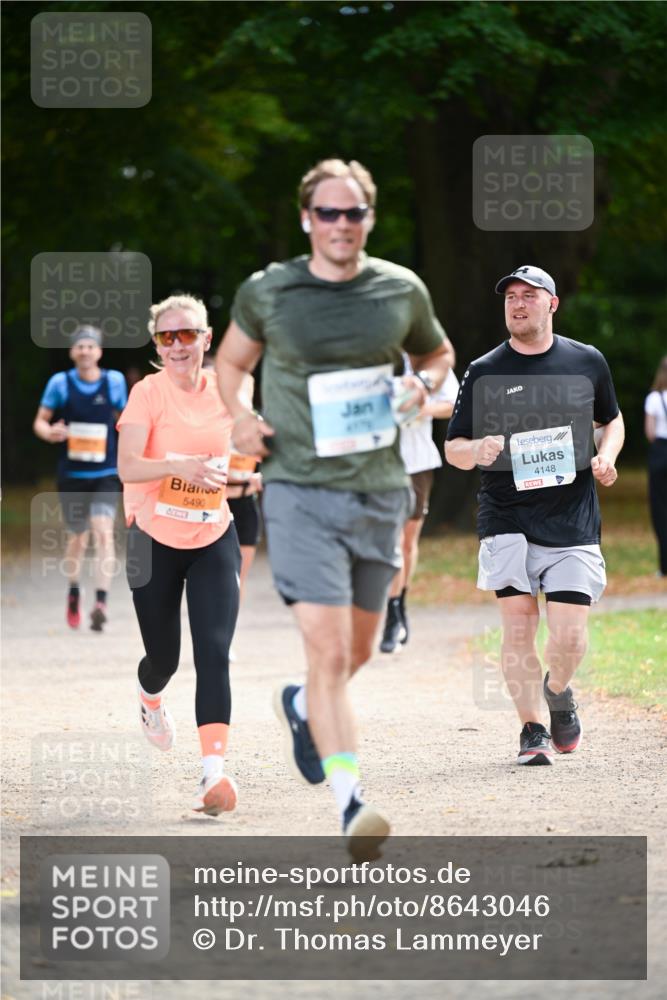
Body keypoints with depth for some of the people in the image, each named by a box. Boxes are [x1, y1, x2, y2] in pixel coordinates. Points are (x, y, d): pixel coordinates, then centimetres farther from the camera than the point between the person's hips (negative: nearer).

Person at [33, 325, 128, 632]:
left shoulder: (114, 381, 1)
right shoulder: (60, 382, -3)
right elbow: (40, 420, 0)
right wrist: (49, 432, -22)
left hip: (106, 474, 0)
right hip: (71, 474, 0)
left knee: (103, 531, -18)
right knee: (77, 537, 11)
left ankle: (101, 603, -24)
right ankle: (74, 593, 38)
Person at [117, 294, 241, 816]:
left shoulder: (225, 391, -1)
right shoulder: (148, 393, -11)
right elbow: (127, 466, -22)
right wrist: (178, 465, -37)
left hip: (214, 541, 2)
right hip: (155, 540, -2)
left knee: (214, 652, -14)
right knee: (164, 655, 11)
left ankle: (213, 772, -22)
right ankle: (150, 699, 49)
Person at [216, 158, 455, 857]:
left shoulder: (402, 291, 4)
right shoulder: (266, 292, -1)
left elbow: (438, 354, 23)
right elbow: (231, 360, 17)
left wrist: (422, 385, 0)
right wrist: (238, 417, -2)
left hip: (379, 491, 4)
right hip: (299, 490, -4)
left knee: (359, 649, 15)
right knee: (328, 647, -15)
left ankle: (300, 707, 48)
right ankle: (350, 802, -16)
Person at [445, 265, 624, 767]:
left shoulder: (587, 362, 7)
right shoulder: (483, 373, 2)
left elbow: (612, 420, 22)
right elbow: (453, 447, 5)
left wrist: (606, 456, 1)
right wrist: (476, 451, -18)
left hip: (573, 520, 1)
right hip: (507, 521, -1)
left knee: (569, 637, -6)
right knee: (519, 625, -11)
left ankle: (558, 692, 27)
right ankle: (533, 730, 2)